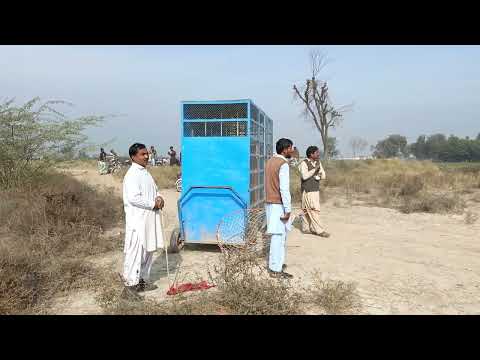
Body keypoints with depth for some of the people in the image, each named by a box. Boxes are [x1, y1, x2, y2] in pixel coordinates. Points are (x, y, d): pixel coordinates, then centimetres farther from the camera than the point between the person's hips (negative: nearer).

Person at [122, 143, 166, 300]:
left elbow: (154, 190, 24)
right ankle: (129, 286, 0)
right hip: (137, 220, -9)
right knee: (135, 252, -7)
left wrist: (158, 198, 1)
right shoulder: (132, 174, -14)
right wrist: (153, 204, -15)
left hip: (149, 219, 10)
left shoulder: (145, 172, 15)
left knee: (148, 251, 15)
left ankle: (142, 281, 27)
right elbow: (133, 198, -24)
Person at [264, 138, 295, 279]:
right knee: (279, 236, -4)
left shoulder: (270, 161, 11)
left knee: (277, 235, 18)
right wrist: (288, 209, -18)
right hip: (279, 204, -9)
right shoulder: (283, 164, -16)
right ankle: (276, 269, 0)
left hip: (269, 202, 9)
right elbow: (284, 189, -20)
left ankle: (276, 263, 28)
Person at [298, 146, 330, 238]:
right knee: (314, 210, -7)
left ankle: (305, 228, 21)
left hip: (316, 190, 7)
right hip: (307, 191, -7)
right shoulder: (304, 163, -14)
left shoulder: (318, 163, 7)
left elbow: (323, 176, 7)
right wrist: (315, 169, -23)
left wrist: (317, 176, -14)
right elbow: (304, 176, -27)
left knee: (308, 211, 13)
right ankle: (319, 230, -4)